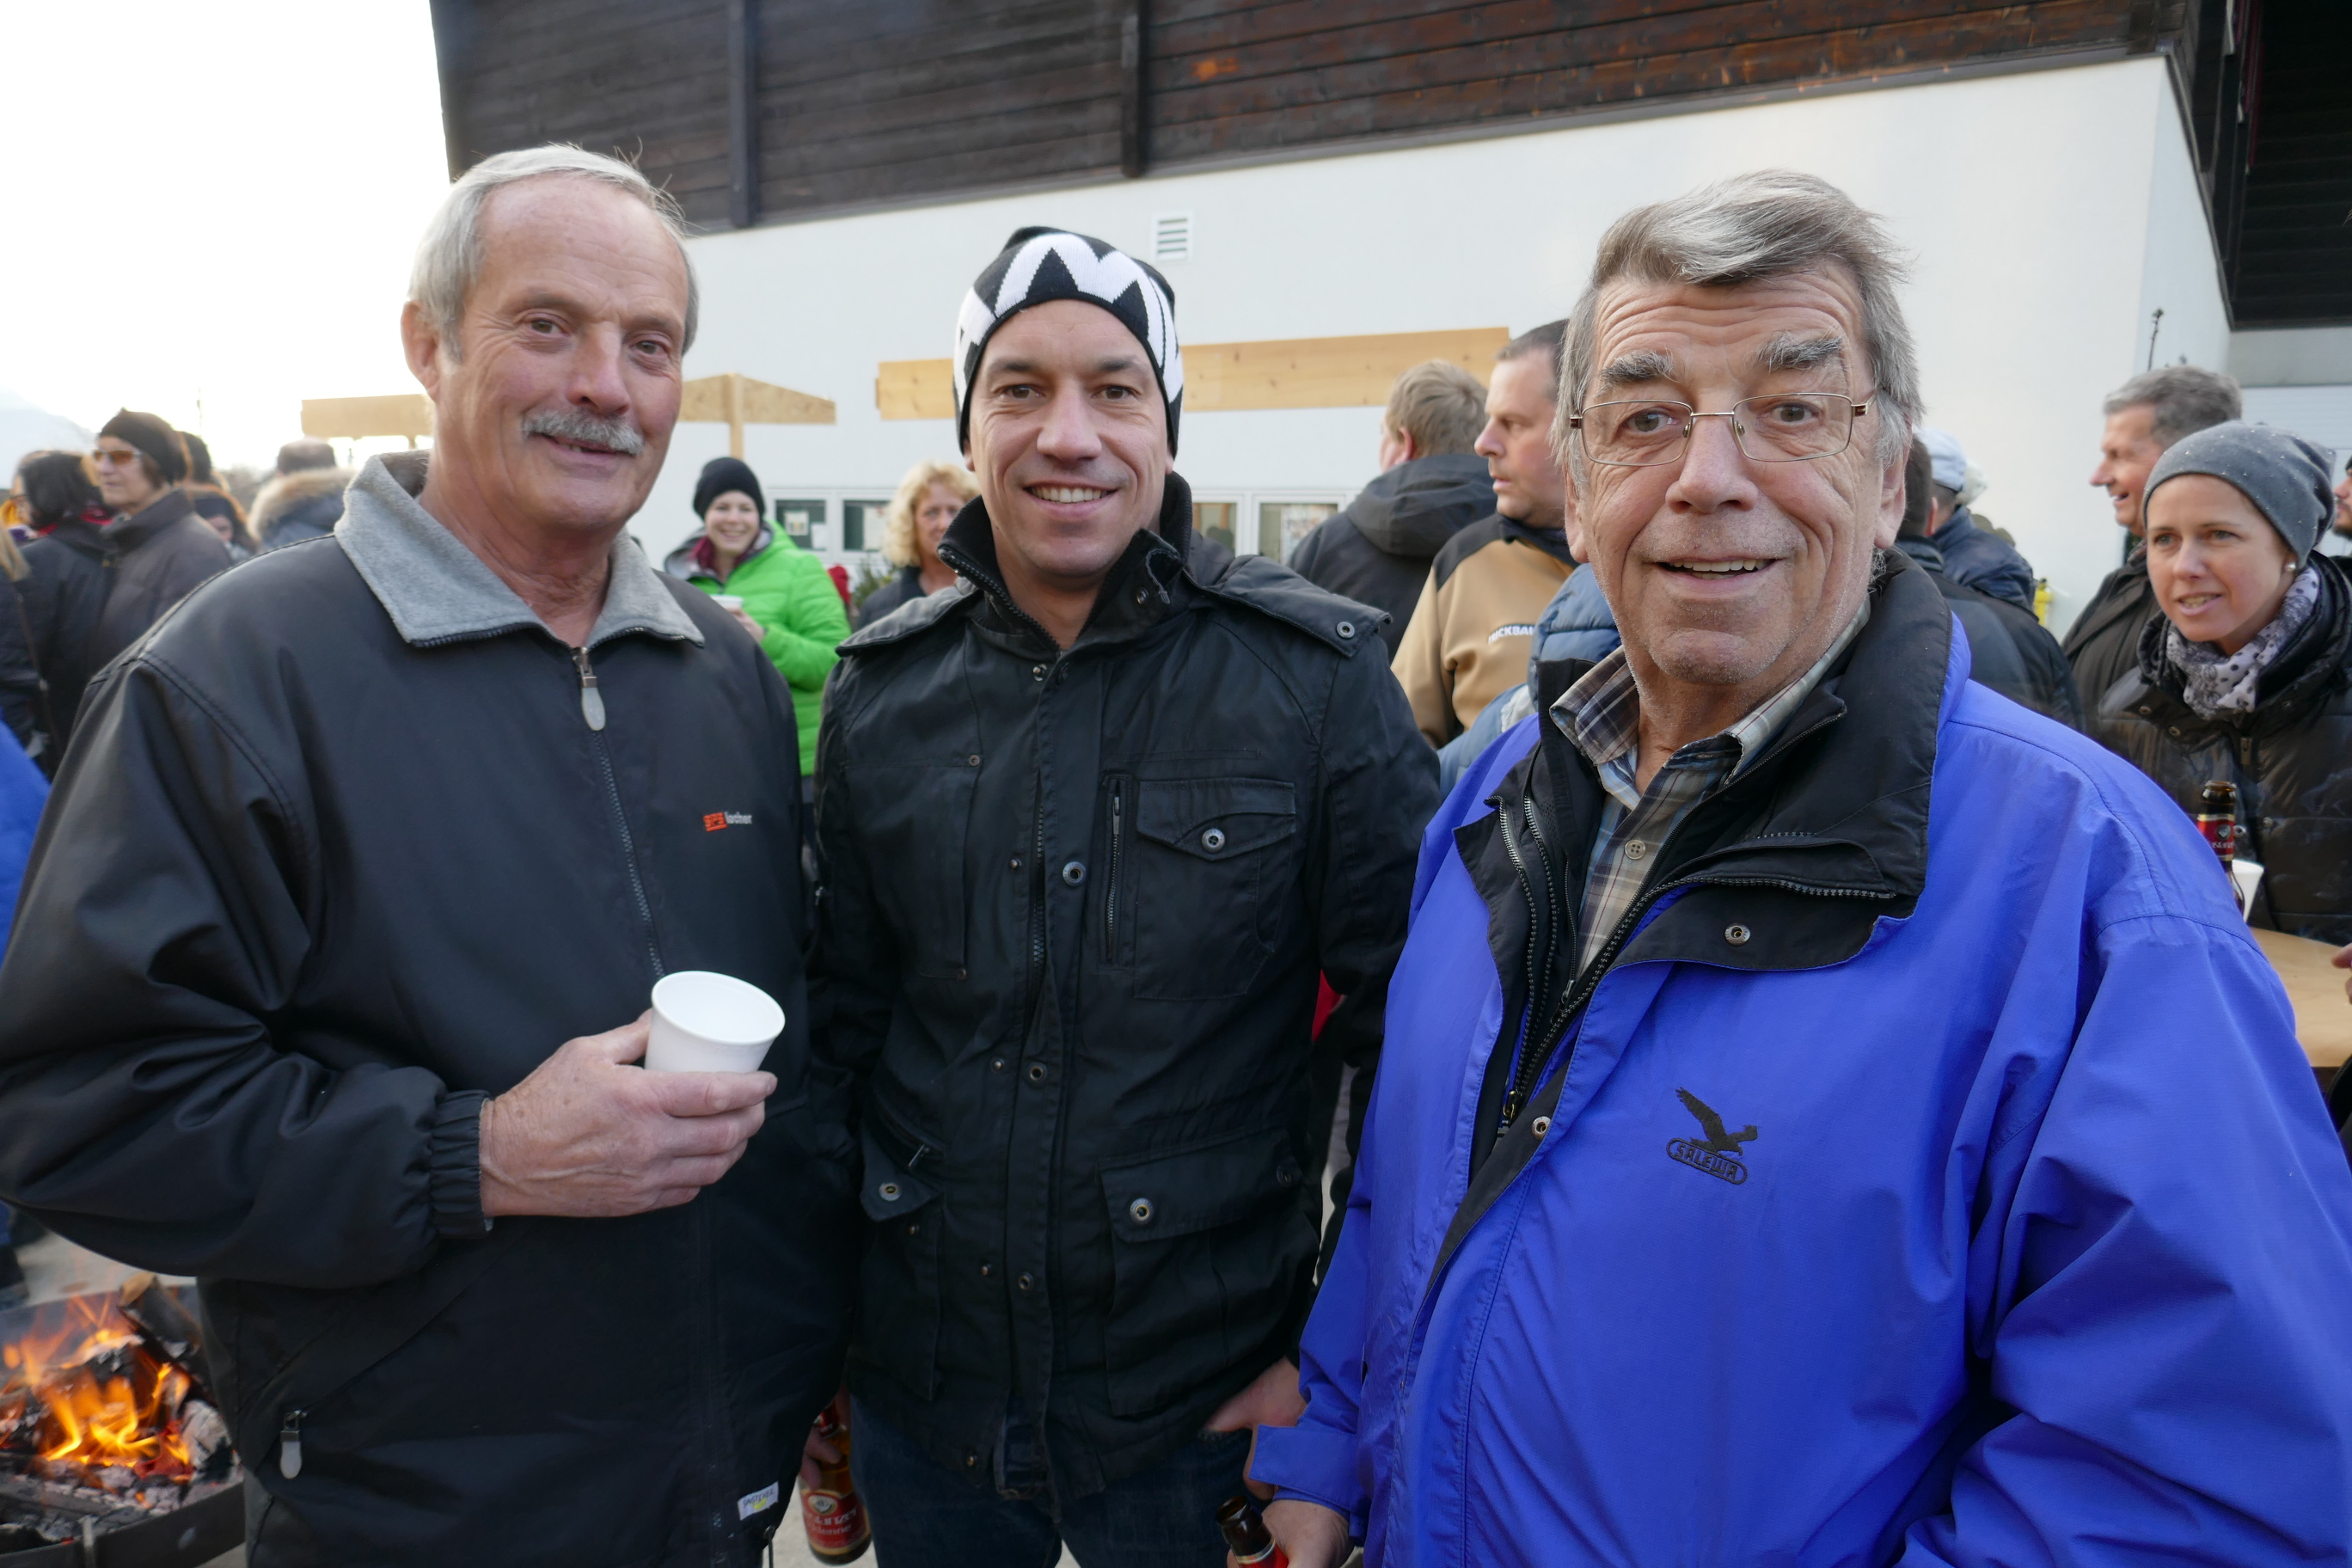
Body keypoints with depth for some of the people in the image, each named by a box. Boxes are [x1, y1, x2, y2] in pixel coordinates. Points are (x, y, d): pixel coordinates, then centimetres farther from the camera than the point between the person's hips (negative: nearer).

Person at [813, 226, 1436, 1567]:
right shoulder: (881, 693, -1)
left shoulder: (1317, 678, -13)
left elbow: (1418, 1037, -9)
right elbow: (847, 1017, 7)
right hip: (921, 1388, 3)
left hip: (1205, 1405, -3)